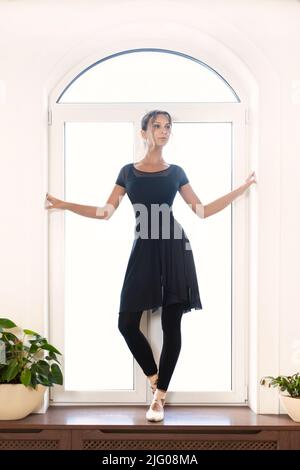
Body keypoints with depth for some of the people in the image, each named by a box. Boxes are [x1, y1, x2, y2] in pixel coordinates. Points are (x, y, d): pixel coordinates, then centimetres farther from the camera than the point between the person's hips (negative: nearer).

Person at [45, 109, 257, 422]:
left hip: (174, 248, 0)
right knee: (127, 323, -7)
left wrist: (242, 188, 9)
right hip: (144, 250, 1)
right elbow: (106, 212, 11)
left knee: (171, 324, -1)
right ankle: (154, 379, 18)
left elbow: (202, 211, 11)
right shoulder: (128, 172, 12)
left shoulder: (176, 172, 11)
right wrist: (64, 204, 7)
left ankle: (159, 395, 10)